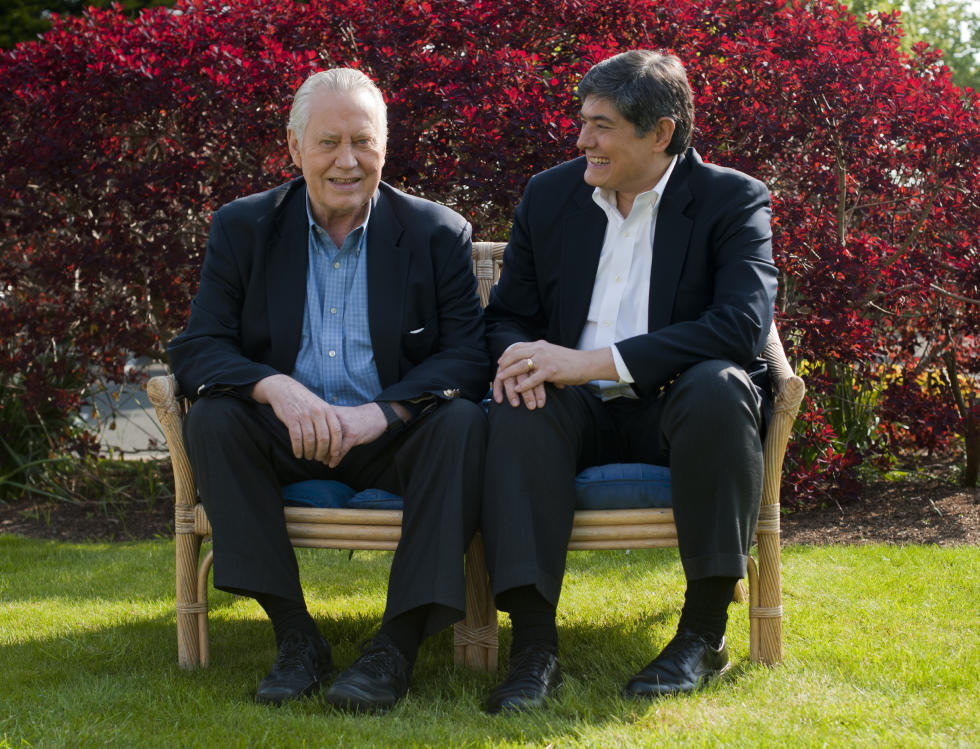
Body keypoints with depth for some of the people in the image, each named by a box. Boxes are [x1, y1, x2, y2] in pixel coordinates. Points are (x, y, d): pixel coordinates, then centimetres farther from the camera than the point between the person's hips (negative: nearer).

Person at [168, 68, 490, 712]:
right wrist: (277, 387, -26)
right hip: (285, 440, 1)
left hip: (395, 438, -1)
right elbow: (197, 348, -4)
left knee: (464, 423, -30)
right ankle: (294, 634, -22)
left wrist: (381, 412, -25)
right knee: (212, 418, -26)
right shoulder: (242, 228, 5)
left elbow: (468, 356, -7)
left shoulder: (439, 233, 2)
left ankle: (398, 644, -29)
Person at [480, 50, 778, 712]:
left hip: (677, 410, -3)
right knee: (520, 402, -29)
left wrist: (593, 362, -26)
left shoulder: (734, 201, -4)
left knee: (719, 384, -35)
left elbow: (744, 324, -20)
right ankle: (534, 644, -35)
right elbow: (508, 316, 14)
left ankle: (706, 630, -24)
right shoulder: (549, 196, 9)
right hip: (582, 414, 3)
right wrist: (524, 357, -15)